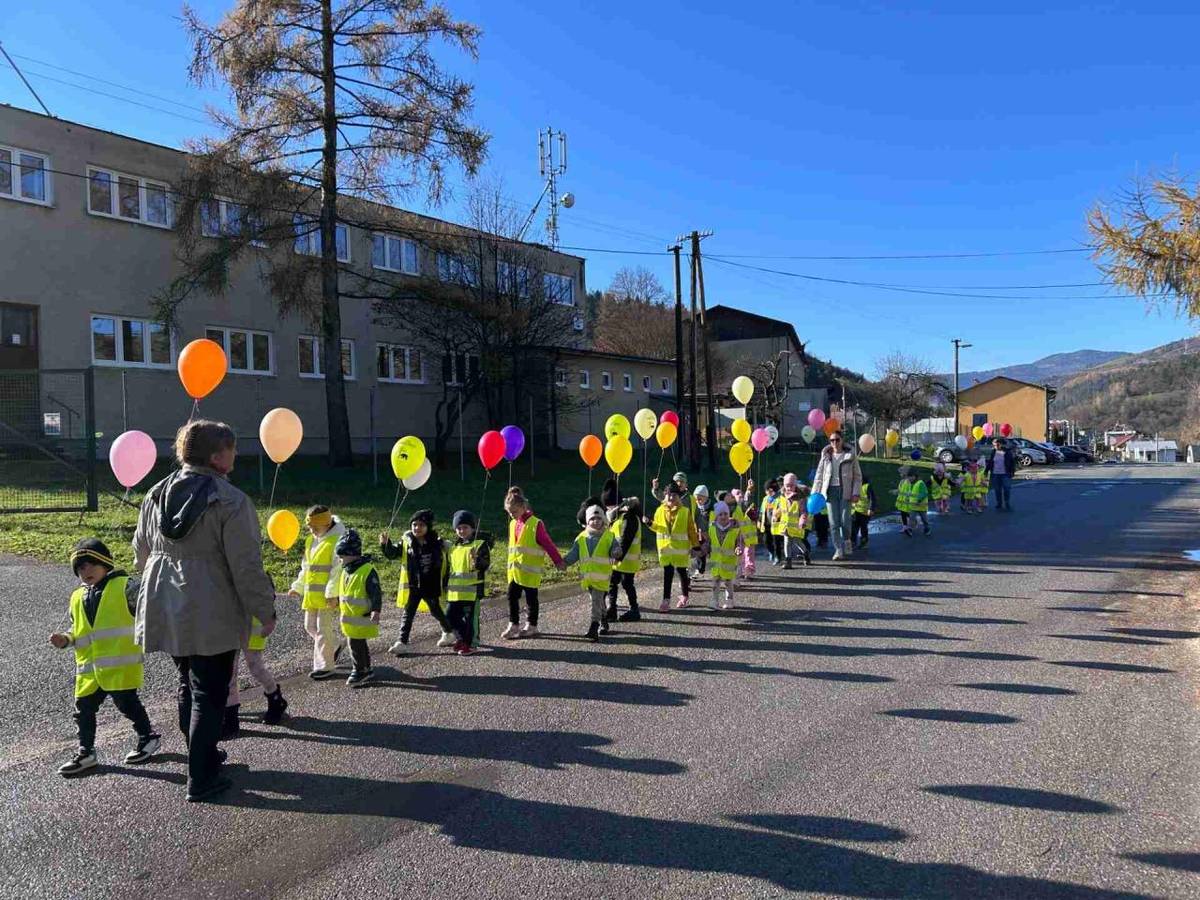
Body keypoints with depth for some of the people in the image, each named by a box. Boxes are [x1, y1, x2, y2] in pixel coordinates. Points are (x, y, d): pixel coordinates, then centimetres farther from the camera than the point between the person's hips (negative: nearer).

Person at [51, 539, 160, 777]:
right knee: (84, 708, 11)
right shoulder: (77, 597, 15)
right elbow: (77, 628, 24)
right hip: (89, 666, 6)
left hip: (121, 663, -6)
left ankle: (148, 737, 20)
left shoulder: (124, 586, -5)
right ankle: (85, 752, 27)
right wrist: (66, 639, 6)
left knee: (126, 703, 0)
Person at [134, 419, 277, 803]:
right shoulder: (231, 501, -18)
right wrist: (265, 611, -8)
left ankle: (203, 755, 38)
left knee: (188, 685, 22)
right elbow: (246, 566, -18)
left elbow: (142, 551, 16)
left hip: (167, 610, 7)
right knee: (209, 694, 4)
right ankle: (201, 778, 10)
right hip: (212, 616, -7)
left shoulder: (157, 494, 5)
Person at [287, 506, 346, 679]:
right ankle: (335, 646, 36)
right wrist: (297, 587, 18)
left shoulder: (337, 540, -14)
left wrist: (332, 593, -23)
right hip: (312, 594, 9)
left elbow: (339, 570, -19)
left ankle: (325, 666, 6)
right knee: (310, 627, 15)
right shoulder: (311, 541, 13)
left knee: (324, 630, -4)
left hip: (328, 596, -9)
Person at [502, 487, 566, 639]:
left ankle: (531, 626, 17)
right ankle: (513, 625, 18)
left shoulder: (535, 524, -13)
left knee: (531, 598, 5)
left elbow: (548, 544, -10)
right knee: (512, 596, 7)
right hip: (514, 570, 6)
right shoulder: (513, 524, 8)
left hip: (530, 571, -6)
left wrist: (558, 561, -7)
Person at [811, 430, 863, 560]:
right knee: (833, 522, -1)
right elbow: (819, 475, 11)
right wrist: (815, 493, 4)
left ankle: (847, 541, 20)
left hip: (845, 490, -2)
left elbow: (858, 476, 3)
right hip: (830, 491, 2)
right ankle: (838, 549, 6)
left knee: (845, 520, -8)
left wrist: (856, 493, -7)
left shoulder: (850, 455, 3)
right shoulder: (826, 456, 9)